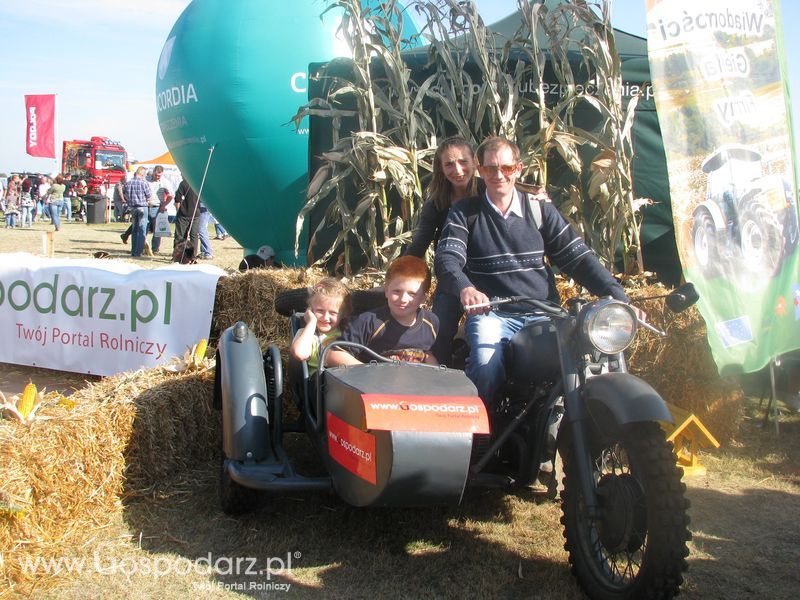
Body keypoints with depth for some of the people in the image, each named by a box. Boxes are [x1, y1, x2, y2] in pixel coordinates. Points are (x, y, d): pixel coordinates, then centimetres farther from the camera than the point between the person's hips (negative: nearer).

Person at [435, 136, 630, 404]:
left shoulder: (541, 210, 13)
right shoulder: (464, 213, 9)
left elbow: (578, 257, 9)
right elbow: (447, 259, -5)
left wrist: (619, 297, -4)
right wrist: (464, 288, -29)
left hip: (543, 313, 3)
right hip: (489, 312, -2)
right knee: (486, 366, -33)